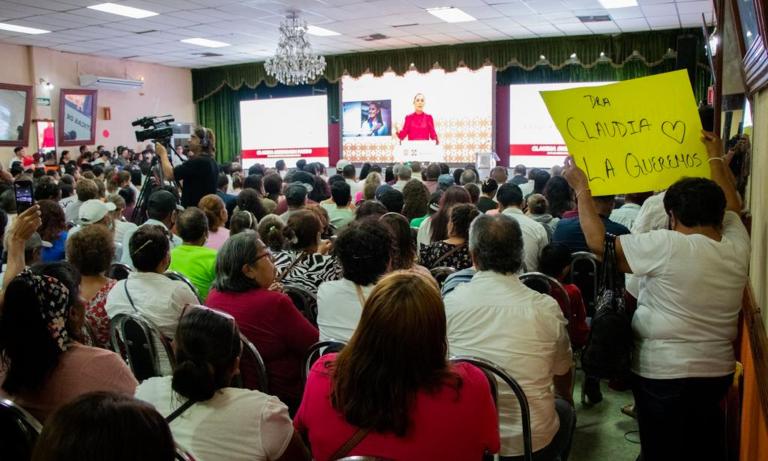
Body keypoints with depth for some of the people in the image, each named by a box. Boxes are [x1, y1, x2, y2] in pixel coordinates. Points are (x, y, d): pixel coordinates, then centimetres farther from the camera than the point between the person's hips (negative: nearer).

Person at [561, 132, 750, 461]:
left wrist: (581, 189, -7)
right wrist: (716, 157, 31)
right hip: (718, 372, 6)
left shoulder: (667, 246, -20)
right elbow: (731, 205, 20)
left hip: (663, 374, -6)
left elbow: (599, 243, -16)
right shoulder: (737, 247, -1)